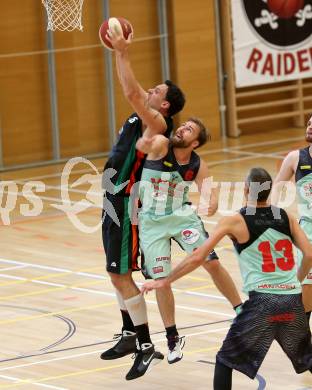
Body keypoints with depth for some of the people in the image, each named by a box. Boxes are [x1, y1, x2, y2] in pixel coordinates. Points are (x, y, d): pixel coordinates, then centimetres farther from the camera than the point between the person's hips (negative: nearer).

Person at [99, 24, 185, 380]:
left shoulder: (156, 123, -16)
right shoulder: (142, 116, 9)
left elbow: (131, 91, -29)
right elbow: (132, 91, 21)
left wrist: (122, 52, -22)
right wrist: (119, 51, 14)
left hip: (125, 204, -10)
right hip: (114, 203, 10)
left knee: (121, 276, -10)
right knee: (117, 275, 16)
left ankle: (147, 347, -8)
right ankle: (130, 336, 26)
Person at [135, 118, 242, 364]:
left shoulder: (198, 165, -9)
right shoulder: (160, 145, -18)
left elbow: (209, 190, -9)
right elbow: (143, 145, -40)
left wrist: (213, 204, -34)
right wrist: (144, 143, -66)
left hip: (182, 215, 2)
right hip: (152, 221, -2)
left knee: (212, 263, -6)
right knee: (160, 280, 1)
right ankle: (173, 339, 15)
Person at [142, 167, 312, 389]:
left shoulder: (234, 221, -1)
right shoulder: (286, 217, 8)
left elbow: (198, 258, -5)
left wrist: (164, 282, 5)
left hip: (262, 301, -4)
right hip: (293, 300, 4)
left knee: (224, 362, 10)